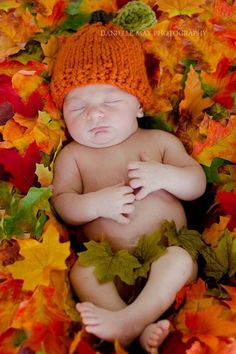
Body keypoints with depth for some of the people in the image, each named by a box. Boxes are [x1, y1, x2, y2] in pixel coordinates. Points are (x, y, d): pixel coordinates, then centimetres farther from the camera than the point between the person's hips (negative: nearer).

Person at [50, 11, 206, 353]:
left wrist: (164, 175, -14)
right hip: (109, 261, 0)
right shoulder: (73, 155, 10)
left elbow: (198, 185, 7)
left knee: (180, 259, -29)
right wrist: (98, 203, -18)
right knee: (82, 271, -27)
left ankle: (129, 320, -34)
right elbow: (61, 203, 2)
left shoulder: (160, 141, 11)